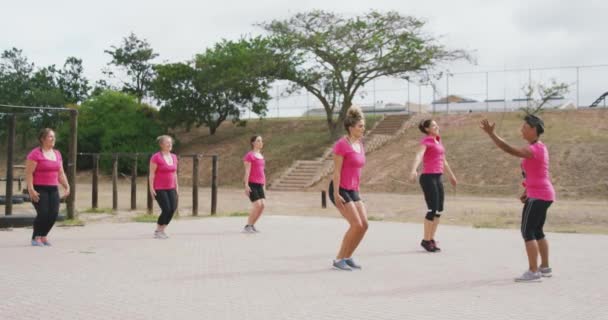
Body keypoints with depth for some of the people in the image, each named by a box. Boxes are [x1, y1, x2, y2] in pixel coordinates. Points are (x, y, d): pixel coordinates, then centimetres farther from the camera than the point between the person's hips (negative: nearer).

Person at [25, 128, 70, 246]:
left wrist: (66, 186, 8)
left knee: (53, 213, -1)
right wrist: (31, 189, -19)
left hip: (53, 189, 6)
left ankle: (43, 236, 17)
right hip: (39, 189, -6)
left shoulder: (57, 153, 12)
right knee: (43, 213, -12)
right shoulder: (35, 153, -9)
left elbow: (61, 173, 17)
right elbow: (29, 173, -12)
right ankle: (35, 238, 6)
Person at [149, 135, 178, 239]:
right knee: (166, 210, -12)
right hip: (159, 189, -7)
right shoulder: (156, 157, -13)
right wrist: (151, 188, -16)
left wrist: (176, 187, 11)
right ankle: (157, 231, 7)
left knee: (173, 209, -2)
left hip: (170, 188, 7)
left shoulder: (174, 157, 7)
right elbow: (152, 173, -13)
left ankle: (162, 230, 17)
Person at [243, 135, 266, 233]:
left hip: (259, 184, 8)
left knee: (263, 205, -3)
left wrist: (264, 186, 18)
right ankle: (247, 226, -4)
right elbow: (247, 171, -14)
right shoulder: (249, 155, -7)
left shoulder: (260, 156, 17)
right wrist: (246, 185, -20)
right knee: (257, 205, -16)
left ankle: (252, 225, 9)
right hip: (251, 183, -8)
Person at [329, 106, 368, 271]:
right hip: (340, 190, -8)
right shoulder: (341, 144, -14)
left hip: (352, 191, 8)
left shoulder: (359, 145, 12)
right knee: (357, 225, -14)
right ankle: (339, 259, -1)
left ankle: (347, 257, 14)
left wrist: (357, 192, 19)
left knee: (364, 225, 1)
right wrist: (336, 194, -20)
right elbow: (336, 171, -16)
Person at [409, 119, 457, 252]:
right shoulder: (425, 141, -8)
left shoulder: (438, 141, 18)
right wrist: (413, 170, -45)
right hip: (428, 178, -8)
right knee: (432, 209, -8)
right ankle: (426, 240, 4)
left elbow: (443, 160, 30)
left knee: (439, 210, 8)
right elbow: (418, 156, -27)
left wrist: (451, 175, 38)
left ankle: (431, 239, 17)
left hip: (438, 178, 8)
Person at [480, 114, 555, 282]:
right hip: (543, 194, 10)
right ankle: (545, 267, 24)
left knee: (527, 232, -8)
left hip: (538, 196, -10)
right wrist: (526, 191, 16)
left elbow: (509, 149, -30)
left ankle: (533, 271, -7)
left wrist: (491, 133, -31)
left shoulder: (533, 150, -19)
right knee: (537, 231, 17)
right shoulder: (539, 147, 13)